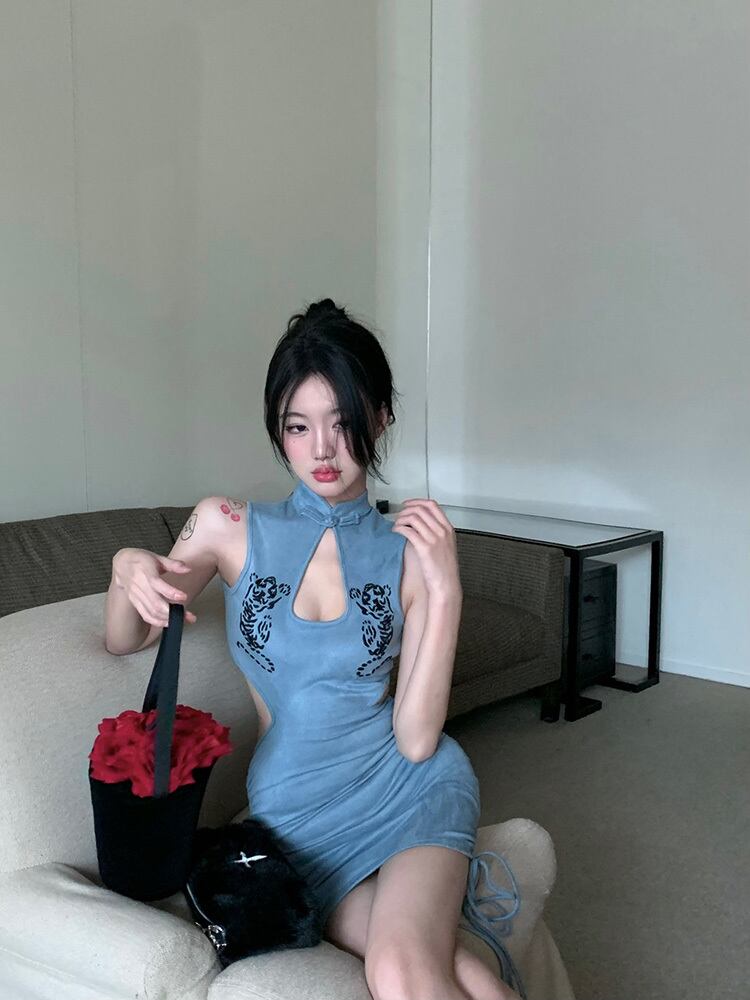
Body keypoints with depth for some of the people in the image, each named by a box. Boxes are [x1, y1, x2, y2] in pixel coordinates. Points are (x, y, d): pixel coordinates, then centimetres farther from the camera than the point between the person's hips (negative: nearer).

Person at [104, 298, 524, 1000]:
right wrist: (127, 571, -11)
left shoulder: (411, 551, -2)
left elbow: (416, 740, -8)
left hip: (409, 784, 0)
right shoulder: (228, 526, -1)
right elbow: (124, 643, 10)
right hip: (295, 810, 0)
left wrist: (444, 591, -17)